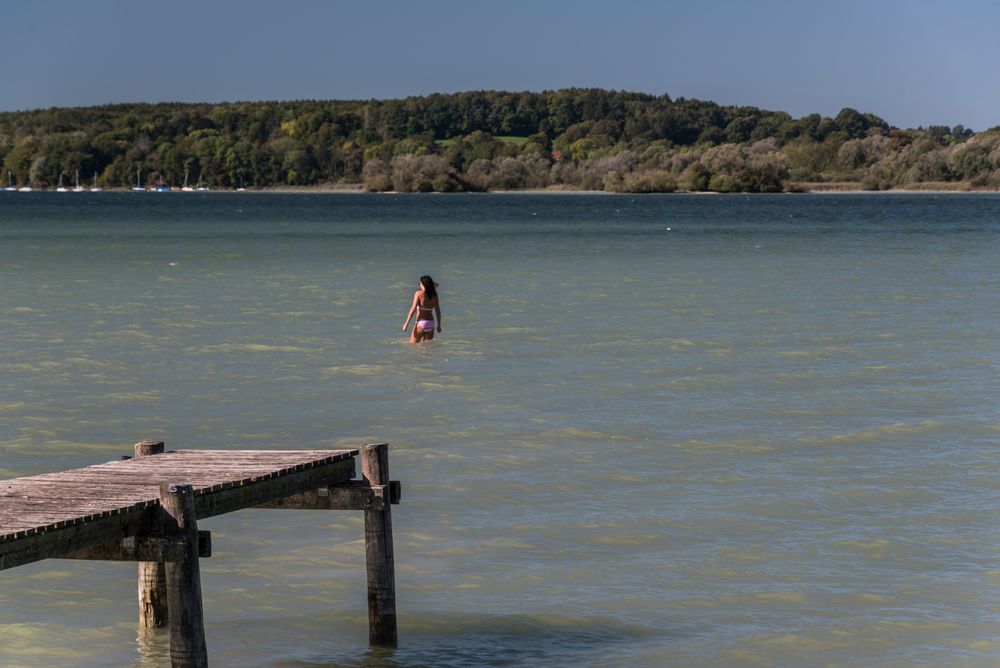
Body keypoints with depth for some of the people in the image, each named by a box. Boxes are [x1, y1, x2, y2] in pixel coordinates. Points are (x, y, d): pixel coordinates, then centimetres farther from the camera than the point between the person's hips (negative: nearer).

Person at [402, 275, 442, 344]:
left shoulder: (418, 293, -7)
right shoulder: (434, 295, 6)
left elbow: (413, 308, -12)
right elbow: (438, 311, 7)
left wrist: (406, 323, -11)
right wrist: (439, 325, 16)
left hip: (421, 323, -5)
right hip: (431, 323, 5)